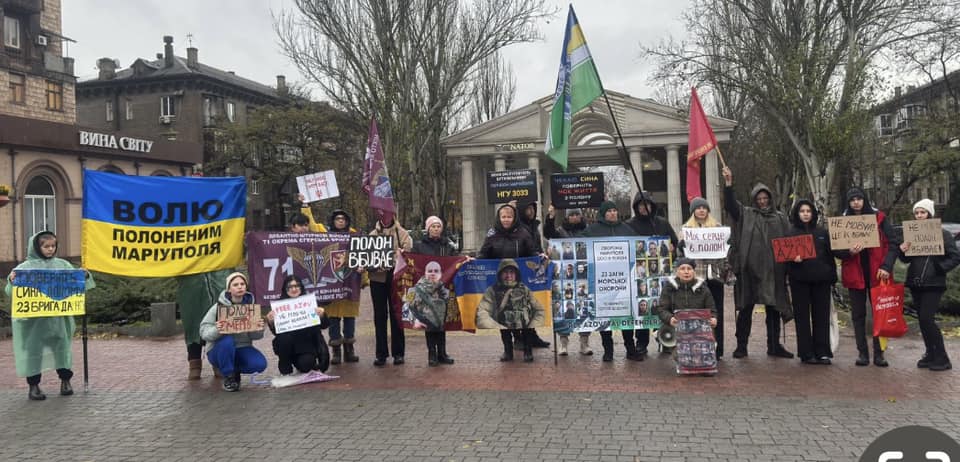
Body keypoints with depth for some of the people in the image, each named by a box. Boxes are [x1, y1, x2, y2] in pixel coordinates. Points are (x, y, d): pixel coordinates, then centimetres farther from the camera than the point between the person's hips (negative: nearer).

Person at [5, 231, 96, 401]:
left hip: (58, 316, 2)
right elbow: (12, 292, -4)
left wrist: (84, 276, -8)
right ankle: (33, 385, 12)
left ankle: (65, 380, 23)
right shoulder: (26, 267, -1)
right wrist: (12, 281, -24)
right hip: (33, 317, -2)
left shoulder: (62, 265, 8)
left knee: (62, 345, 8)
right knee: (33, 348, 2)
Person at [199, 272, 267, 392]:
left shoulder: (251, 305, -2)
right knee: (227, 341, -36)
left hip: (242, 349, 3)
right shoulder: (219, 307, -10)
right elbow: (204, 333, -14)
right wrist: (216, 330, -36)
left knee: (260, 364, -25)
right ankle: (228, 377, -11)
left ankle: (235, 371, 9)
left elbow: (254, 336, -2)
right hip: (218, 351, -2)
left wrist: (258, 330, -26)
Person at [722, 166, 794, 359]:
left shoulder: (780, 218, 13)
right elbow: (730, 204, -10)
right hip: (749, 269, -2)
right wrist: (728, 184, -24)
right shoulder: (745, 214, 6)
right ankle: (741, 346, 10)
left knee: (774, 309, 9)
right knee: (745, 309, 2)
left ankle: (774, 346, 20)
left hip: (773, 270, 2)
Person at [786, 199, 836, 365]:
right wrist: (793, 259, -18)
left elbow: (830, 255, 13)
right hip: (800, 280, -2)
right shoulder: (791, 233, 5)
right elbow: (785, 255, 4)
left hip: (821, 279, 2)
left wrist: (832, 276, 7)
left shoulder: (822, 232, 12)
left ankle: (822, 352, 9)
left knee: (822, 316, 3)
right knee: (802, 317, 1)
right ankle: (806, 353, 6)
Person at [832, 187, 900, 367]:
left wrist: (887, 266, -13)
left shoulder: (878, 217, -1)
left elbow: (894, 243, -2)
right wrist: (849, 252, -19)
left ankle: (879, 353, 9)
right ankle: (862, 352, 14)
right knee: (858, 314, 7)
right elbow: (835, 250, 2)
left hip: (876, 273, -1)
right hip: (855, 274, 1)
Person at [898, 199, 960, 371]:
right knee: (922, 320, 9)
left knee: (927, 319, -11)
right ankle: (930, 354, 21)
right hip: (915, 284, 5)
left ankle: (941, 358, -1)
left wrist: (940, 268, -16)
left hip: (933, 284, -5)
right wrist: (903, 251, -8)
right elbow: (907, 259, 13)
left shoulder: (943, 234, -4)